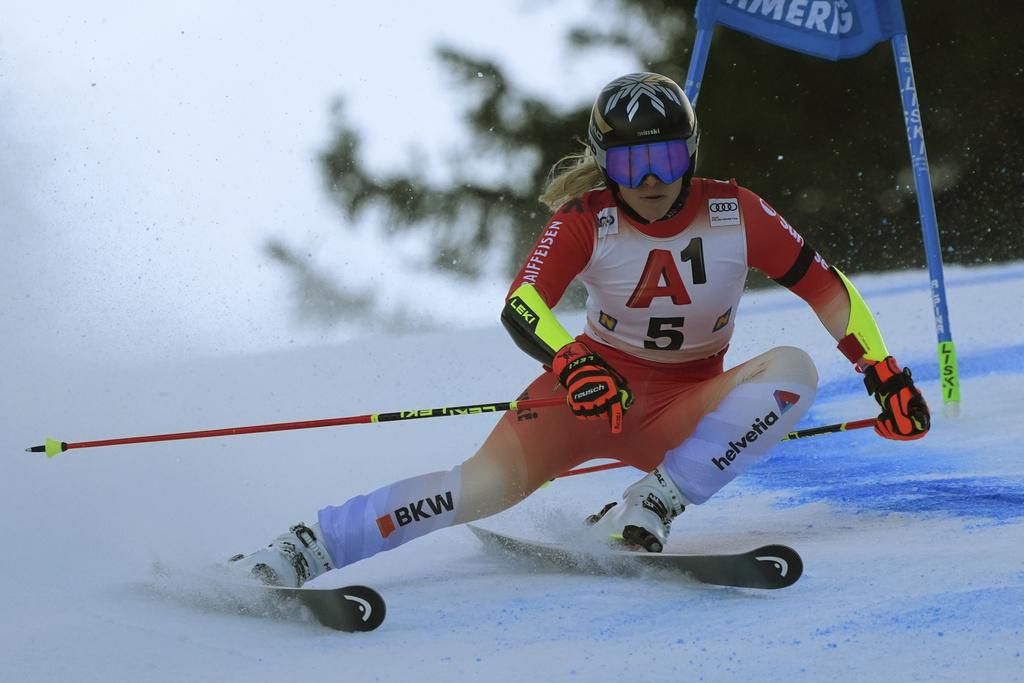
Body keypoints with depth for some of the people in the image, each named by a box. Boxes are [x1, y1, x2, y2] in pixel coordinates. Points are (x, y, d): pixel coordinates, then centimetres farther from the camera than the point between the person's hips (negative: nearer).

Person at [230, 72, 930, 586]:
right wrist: (571, 364, -46)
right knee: (496, 478, -29)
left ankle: (652, 505, -28)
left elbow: (826, 286, -2)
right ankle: (307, 548, -29)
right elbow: (520, 306, -26)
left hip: (686, 412, 2)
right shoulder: (585, 222, -13)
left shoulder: (736, 213, -10)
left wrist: (886, 373, -9)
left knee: (794, 368, -25)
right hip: (595, 384, -2)